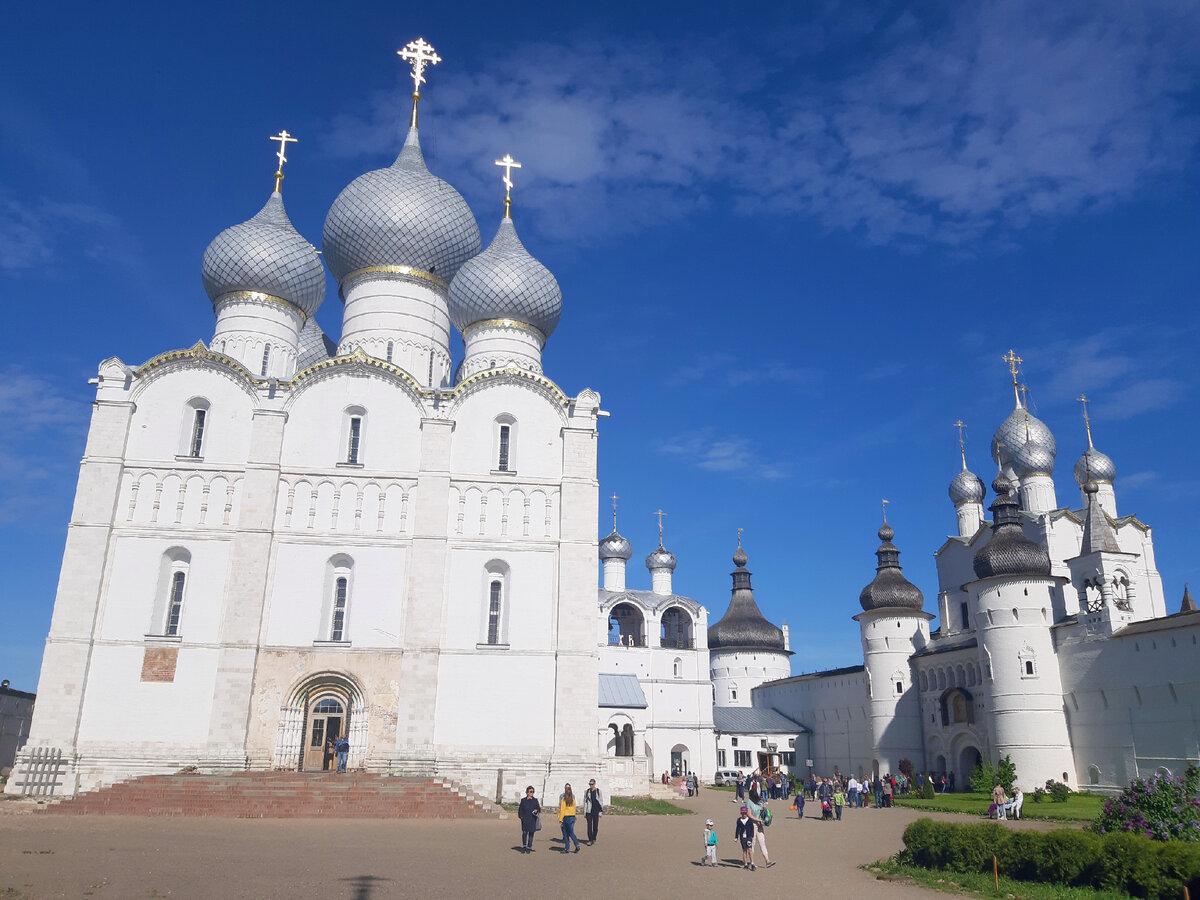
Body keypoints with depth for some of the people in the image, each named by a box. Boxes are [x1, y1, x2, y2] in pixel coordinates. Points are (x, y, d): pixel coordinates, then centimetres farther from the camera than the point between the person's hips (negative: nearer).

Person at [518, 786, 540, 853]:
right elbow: (520, 809, 10)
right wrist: (521, 816, -2)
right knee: (524, 832, -10)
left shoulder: (535, 800, 8)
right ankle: (524, 846, 9)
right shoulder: (523, 800, 7)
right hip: (525, 820, -1)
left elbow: (539, 808, 11)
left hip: (532, 820, 1)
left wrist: (536, 810, -10)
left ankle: (529, 847, 14)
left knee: (531, 833, 2)